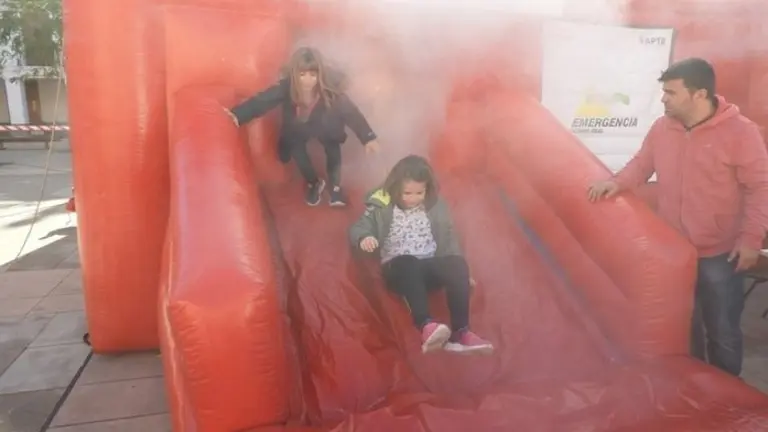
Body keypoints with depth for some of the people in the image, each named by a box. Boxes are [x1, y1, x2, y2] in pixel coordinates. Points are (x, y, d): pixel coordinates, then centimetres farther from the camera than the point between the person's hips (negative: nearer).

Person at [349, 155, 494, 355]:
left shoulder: (435, 206, 10)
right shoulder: (382, 206, 1)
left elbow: (449, 238, 14)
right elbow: (357, 229, -2)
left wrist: (459, 270, 5)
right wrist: (364, 238, -27)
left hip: (429, 267, 3)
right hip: (399, 268, -3)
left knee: (458, 265, -28)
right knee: (408, 265, -39)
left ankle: (460, 332, -34)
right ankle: (426, 326, -56)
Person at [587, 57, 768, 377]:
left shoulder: (740, 131, -14)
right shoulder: (662, 127, -1)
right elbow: (641, 164, 10)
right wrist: (617, 182, -10)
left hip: (720, 254, -4)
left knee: (722, 331, 11)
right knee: (683, 326, 20)